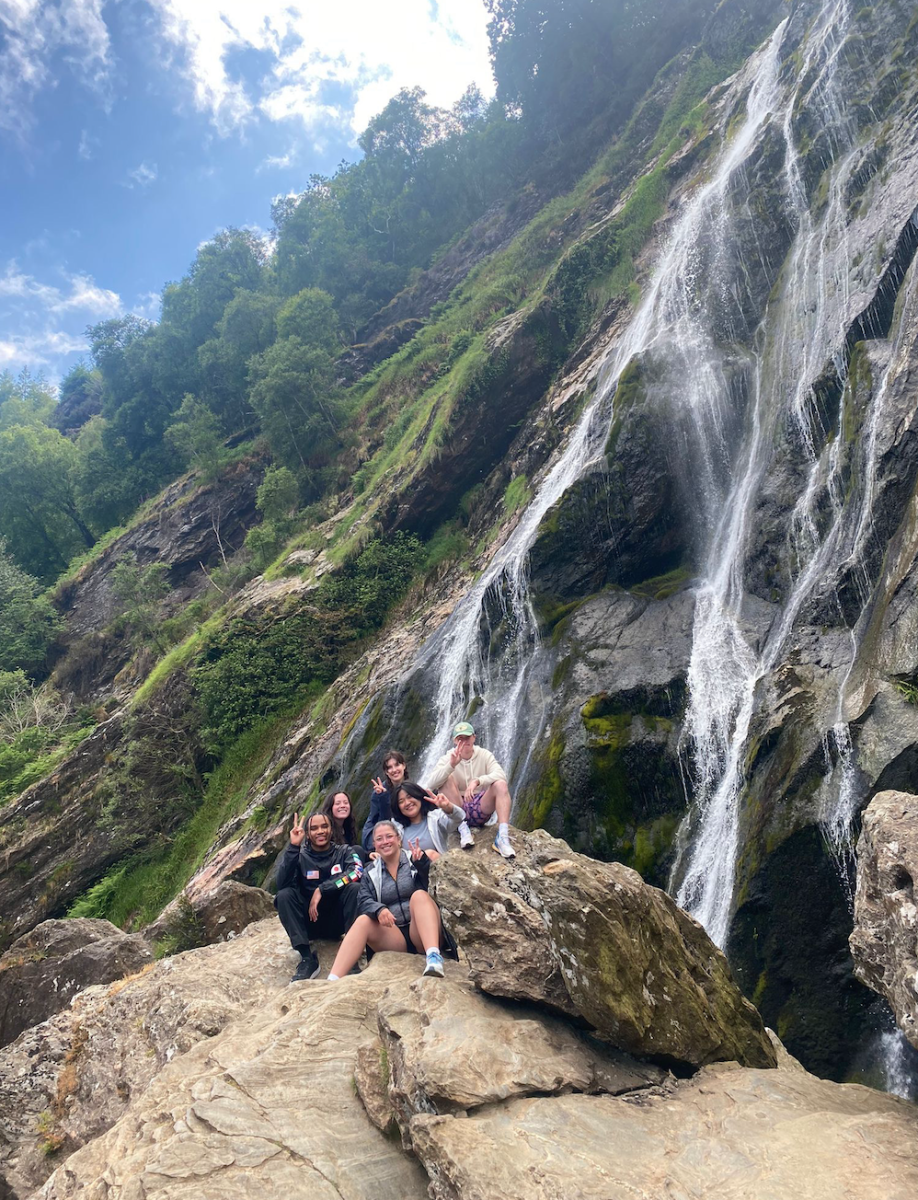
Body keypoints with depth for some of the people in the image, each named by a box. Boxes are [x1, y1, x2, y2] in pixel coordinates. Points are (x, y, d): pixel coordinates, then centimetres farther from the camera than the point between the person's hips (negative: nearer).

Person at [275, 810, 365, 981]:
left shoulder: (345, 852, 0)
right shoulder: (300, 857, 0)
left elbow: (357, 872, -21)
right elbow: (282, 884, -18)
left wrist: (321, 890, -25)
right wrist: (293, 846, -24)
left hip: (338, 920, -1)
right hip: (310, 921, 1)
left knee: (354, 888, -27)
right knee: (284, 895, -23)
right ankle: (307, 959, -26)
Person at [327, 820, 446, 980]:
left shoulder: (414, 861, 7)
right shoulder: (371, 872, 13)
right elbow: (363, 902, -2)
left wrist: (422, 863, -28)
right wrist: (378, 909, -25)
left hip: (421, 933, -2)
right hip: (393, 937, 2)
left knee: (418, 895, -28)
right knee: (363, 920, -24)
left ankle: (433, 956, -48)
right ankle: (333, 980, -39)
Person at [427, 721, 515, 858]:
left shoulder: (484, 755, 1)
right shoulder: (447, 759, -1)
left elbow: (500, 775, -18)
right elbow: (431, 785, -19)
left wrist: (477, 781, -35)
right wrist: (451, 765, -33)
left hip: (481, 809, 0)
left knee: (501, 784, -24)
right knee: (447, 778, -22)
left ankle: (502, 837, -37)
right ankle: (462, 828, -26)